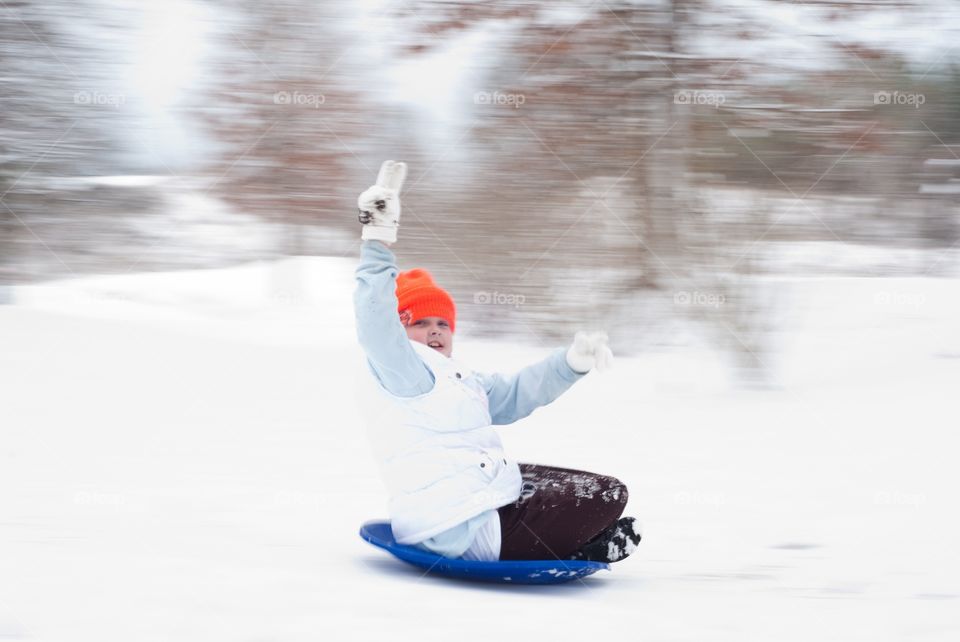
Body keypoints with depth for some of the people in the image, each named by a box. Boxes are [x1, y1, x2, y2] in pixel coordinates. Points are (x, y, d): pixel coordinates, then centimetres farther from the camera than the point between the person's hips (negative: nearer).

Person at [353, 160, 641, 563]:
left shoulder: (459, 380, 22)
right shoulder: (400, 370, -10)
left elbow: (516, 393, 28)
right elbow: (376, 326, -28)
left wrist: (572, 361, 13)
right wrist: (378, 241, -34)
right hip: (463, 535, -11)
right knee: (607, 495, -9)